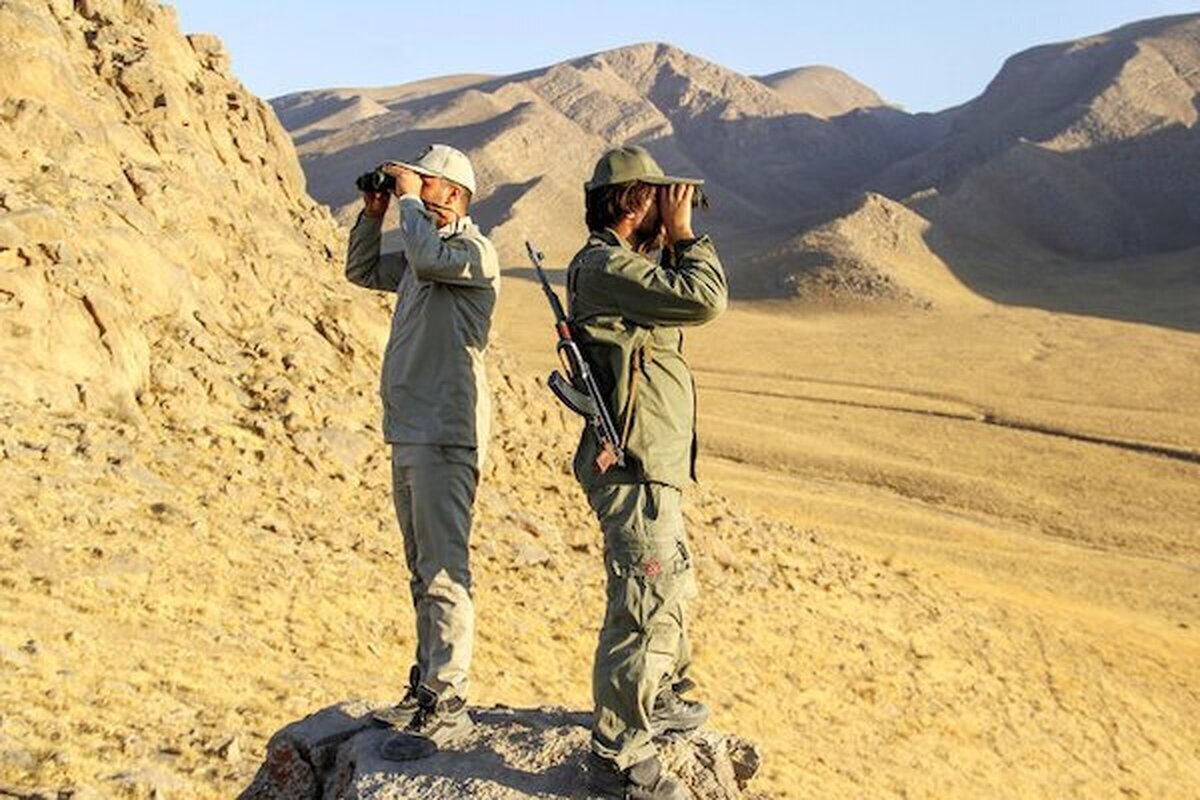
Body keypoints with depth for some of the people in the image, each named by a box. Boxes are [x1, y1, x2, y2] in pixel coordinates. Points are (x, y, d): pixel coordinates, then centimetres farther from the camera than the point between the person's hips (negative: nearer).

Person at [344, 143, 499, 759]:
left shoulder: (474, 252, -8)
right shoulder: (421, 254, 19)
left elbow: (428, 259, -29)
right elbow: (362, 271, 30)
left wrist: (410, 198, -13)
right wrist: (372, 214, 16)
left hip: (444, 437, -10)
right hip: (408, 433, 10)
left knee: (442, 574, -9)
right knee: (423, 572, 16)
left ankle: (447, 707, -5)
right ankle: (425, 687, 27)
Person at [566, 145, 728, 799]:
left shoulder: (618, 264, 16)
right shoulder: (605, 266, -17)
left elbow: (680, 299, 22)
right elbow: (704, 300, -23)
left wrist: (671, 246, 12)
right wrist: (684, 234, -10)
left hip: (649, 465, 11)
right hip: (633, 468, -11)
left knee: (672, 590, 25)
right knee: (645, 608, -7)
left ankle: (661, 700, 43)